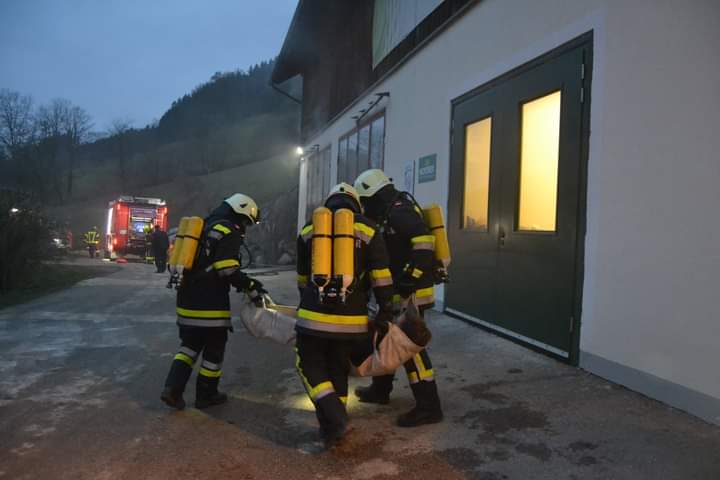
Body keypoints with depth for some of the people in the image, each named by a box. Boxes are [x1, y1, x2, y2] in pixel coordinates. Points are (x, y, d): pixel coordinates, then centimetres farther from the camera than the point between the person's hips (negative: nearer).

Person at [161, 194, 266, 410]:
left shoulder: (206, 227, 19)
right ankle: (206, 395, 19)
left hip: (187, 299, 8)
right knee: (214, 350, 8)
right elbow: (227, 269, -21)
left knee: (190, 344, 20)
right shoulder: (229, 231, -10)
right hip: (210, 303, -8)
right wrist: (251, 287, -13)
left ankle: (173, 388, 9)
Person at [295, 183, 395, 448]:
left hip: (314, 315, -1)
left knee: (310, 365, 14)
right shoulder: (367, 230, 2)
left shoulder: (308, 230, 9)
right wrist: (385, 312, 7)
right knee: (338, 369, 17)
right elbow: (381, 277, -1)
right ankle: (335, 426, 24)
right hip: (351, 319, 1)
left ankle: (333, 415, -4)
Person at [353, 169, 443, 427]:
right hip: (401, 293, 11)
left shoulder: (399, 212, -17)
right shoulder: (392, 213, 16)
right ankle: (380, 390, 35)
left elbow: (424, 243, -28)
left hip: (410, 294, -11)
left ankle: (428, 407, 2)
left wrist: (408, 281, -28)